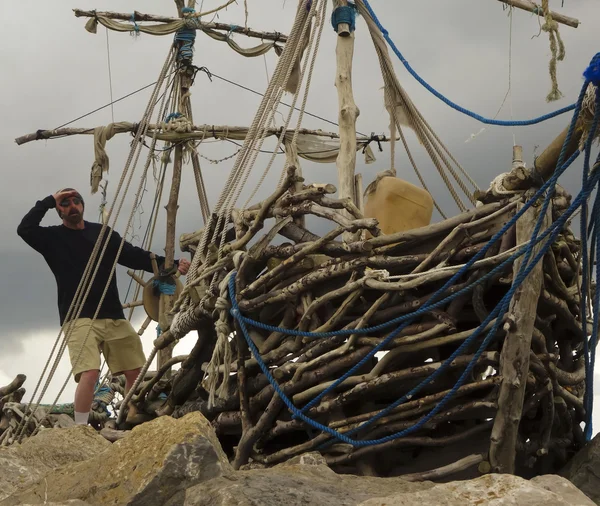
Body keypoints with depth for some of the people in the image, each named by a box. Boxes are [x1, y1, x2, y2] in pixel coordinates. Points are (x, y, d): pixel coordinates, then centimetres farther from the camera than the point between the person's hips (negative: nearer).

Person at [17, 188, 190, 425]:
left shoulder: (103, 233, 14)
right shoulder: (53, 237, 5)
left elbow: (136, 256, 8)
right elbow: (24, 229, -13)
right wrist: (49, 201, -8)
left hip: (113, 317, 5)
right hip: (78, 319, -5)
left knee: (136, 371, 7)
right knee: (90, 373, -22)